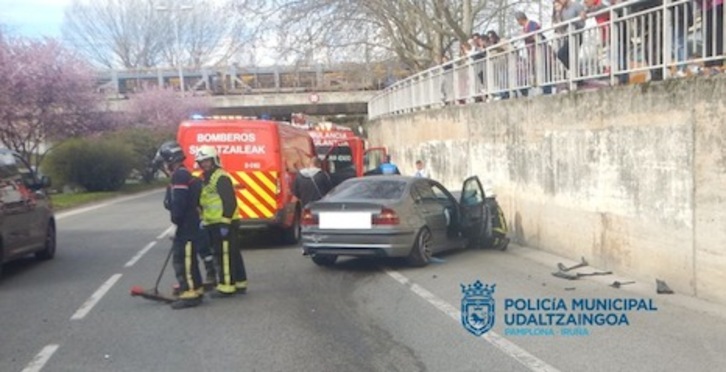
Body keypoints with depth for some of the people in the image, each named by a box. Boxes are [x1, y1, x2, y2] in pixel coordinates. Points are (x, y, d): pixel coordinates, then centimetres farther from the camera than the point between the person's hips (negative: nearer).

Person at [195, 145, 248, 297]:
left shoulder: (221, 178, -13)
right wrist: (204, 220, 25)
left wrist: (225, 222, -22)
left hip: (224, 224, -10)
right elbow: (205, 203, 28)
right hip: (215, 224, 10)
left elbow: (230, 202, -21)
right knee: (233, 253, 14)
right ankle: (239, 283, 20)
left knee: (225, 254, -7)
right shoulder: (208, 179, 19)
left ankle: (227, 286, -4)